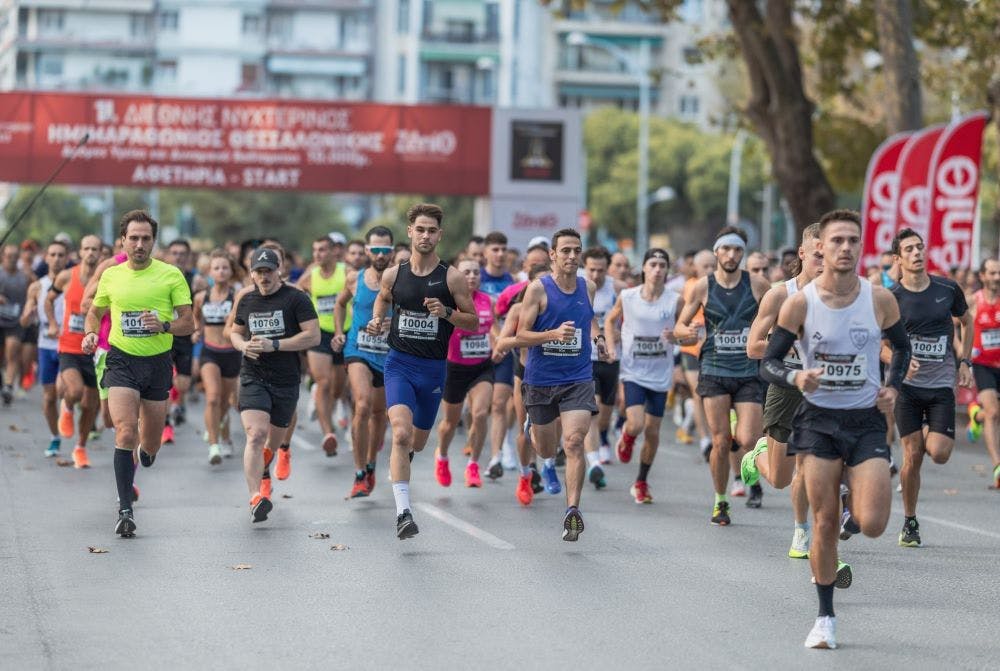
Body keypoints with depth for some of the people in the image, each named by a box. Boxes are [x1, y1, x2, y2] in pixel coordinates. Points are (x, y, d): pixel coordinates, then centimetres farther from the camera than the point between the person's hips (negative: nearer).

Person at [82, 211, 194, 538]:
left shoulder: (171, 275, -2)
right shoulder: (111, 276, 4)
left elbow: (188, 323, -1)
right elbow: (95, 312, 20)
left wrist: (164, 326, -21)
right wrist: (90, 333, -1)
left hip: (158, 363, 1)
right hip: (121, 361, -1)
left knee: (151, 444, 10)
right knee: (125, 432, -19)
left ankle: (146, 451, 50)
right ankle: (125, 511, -16)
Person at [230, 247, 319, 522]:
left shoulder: (296, 298, -5)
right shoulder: (246, 301, 9)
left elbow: (313, 335, -11)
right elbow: (235, 332, 24)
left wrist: (274, 345, -18)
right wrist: (244, 346, -1)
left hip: (286, 380, -1)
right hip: (253, 378, 1)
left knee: (275, 438, 13)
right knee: (256, 435, -19)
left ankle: (261, 470, 47)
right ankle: (256, 498, -28)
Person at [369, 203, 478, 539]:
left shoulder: (452, 278, -4)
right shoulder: (393, 275, 1)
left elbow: (473, 322, 0)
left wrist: (446, 312, -17)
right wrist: (376, 321, 4)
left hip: (434, 368, 1)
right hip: (399, 363, -1)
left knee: (417, 442, 15)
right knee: (401, 433, -21)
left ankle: (400, 459, 54)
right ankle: (403, 512, -24)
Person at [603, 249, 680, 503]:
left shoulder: (675, 300, -6)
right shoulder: (627, 297, -4)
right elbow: (611, 321, 13)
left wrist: (676, 337, -19)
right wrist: (612, 347, -1)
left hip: (661, 375, 1)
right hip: (633, 371, -1)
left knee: (652, 432, 6)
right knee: (636, 425, -18)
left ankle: (641, 483, 26)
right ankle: (627, 436, 21)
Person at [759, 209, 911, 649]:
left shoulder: (880, 299, -4)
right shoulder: (800, 303, -8)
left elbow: (902, 348, 15)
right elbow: (768, 364, -5)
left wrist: (892, 387, -2)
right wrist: (796, 377, -26)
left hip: (867, 420, 1)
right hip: (819, 419, -1)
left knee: (872, 525, -12)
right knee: (824, 524, -1)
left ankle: (854, 490, 26)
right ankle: (825, 617, 15)